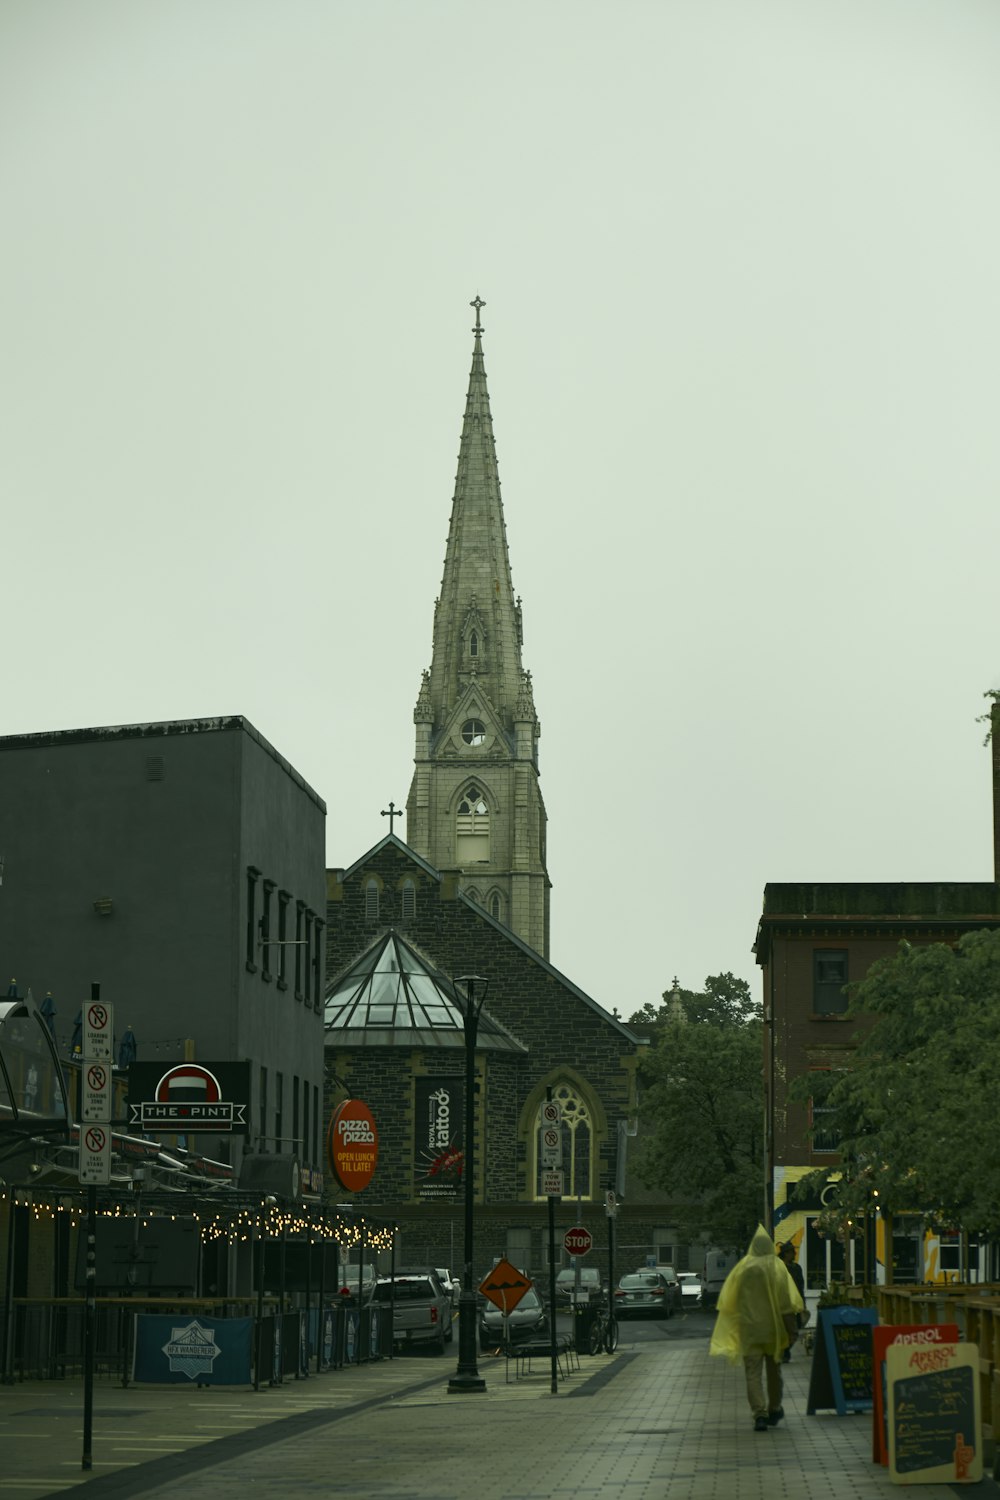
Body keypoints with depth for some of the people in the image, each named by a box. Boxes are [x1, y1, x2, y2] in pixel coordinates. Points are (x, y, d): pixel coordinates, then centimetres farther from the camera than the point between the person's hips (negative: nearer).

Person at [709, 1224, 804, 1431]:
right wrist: (792, 1329, -5)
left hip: (750, 1329, -1)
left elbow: (727, 1300, 2)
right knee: (773, 1370, 19)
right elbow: (788, 1299, -7)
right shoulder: (778, 1267, -4)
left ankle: (759, 1413, -19)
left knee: (753, 1373, -4)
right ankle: (774, 1411, 30)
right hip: (773, 1327, 1)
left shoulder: (743, 1268, -3)